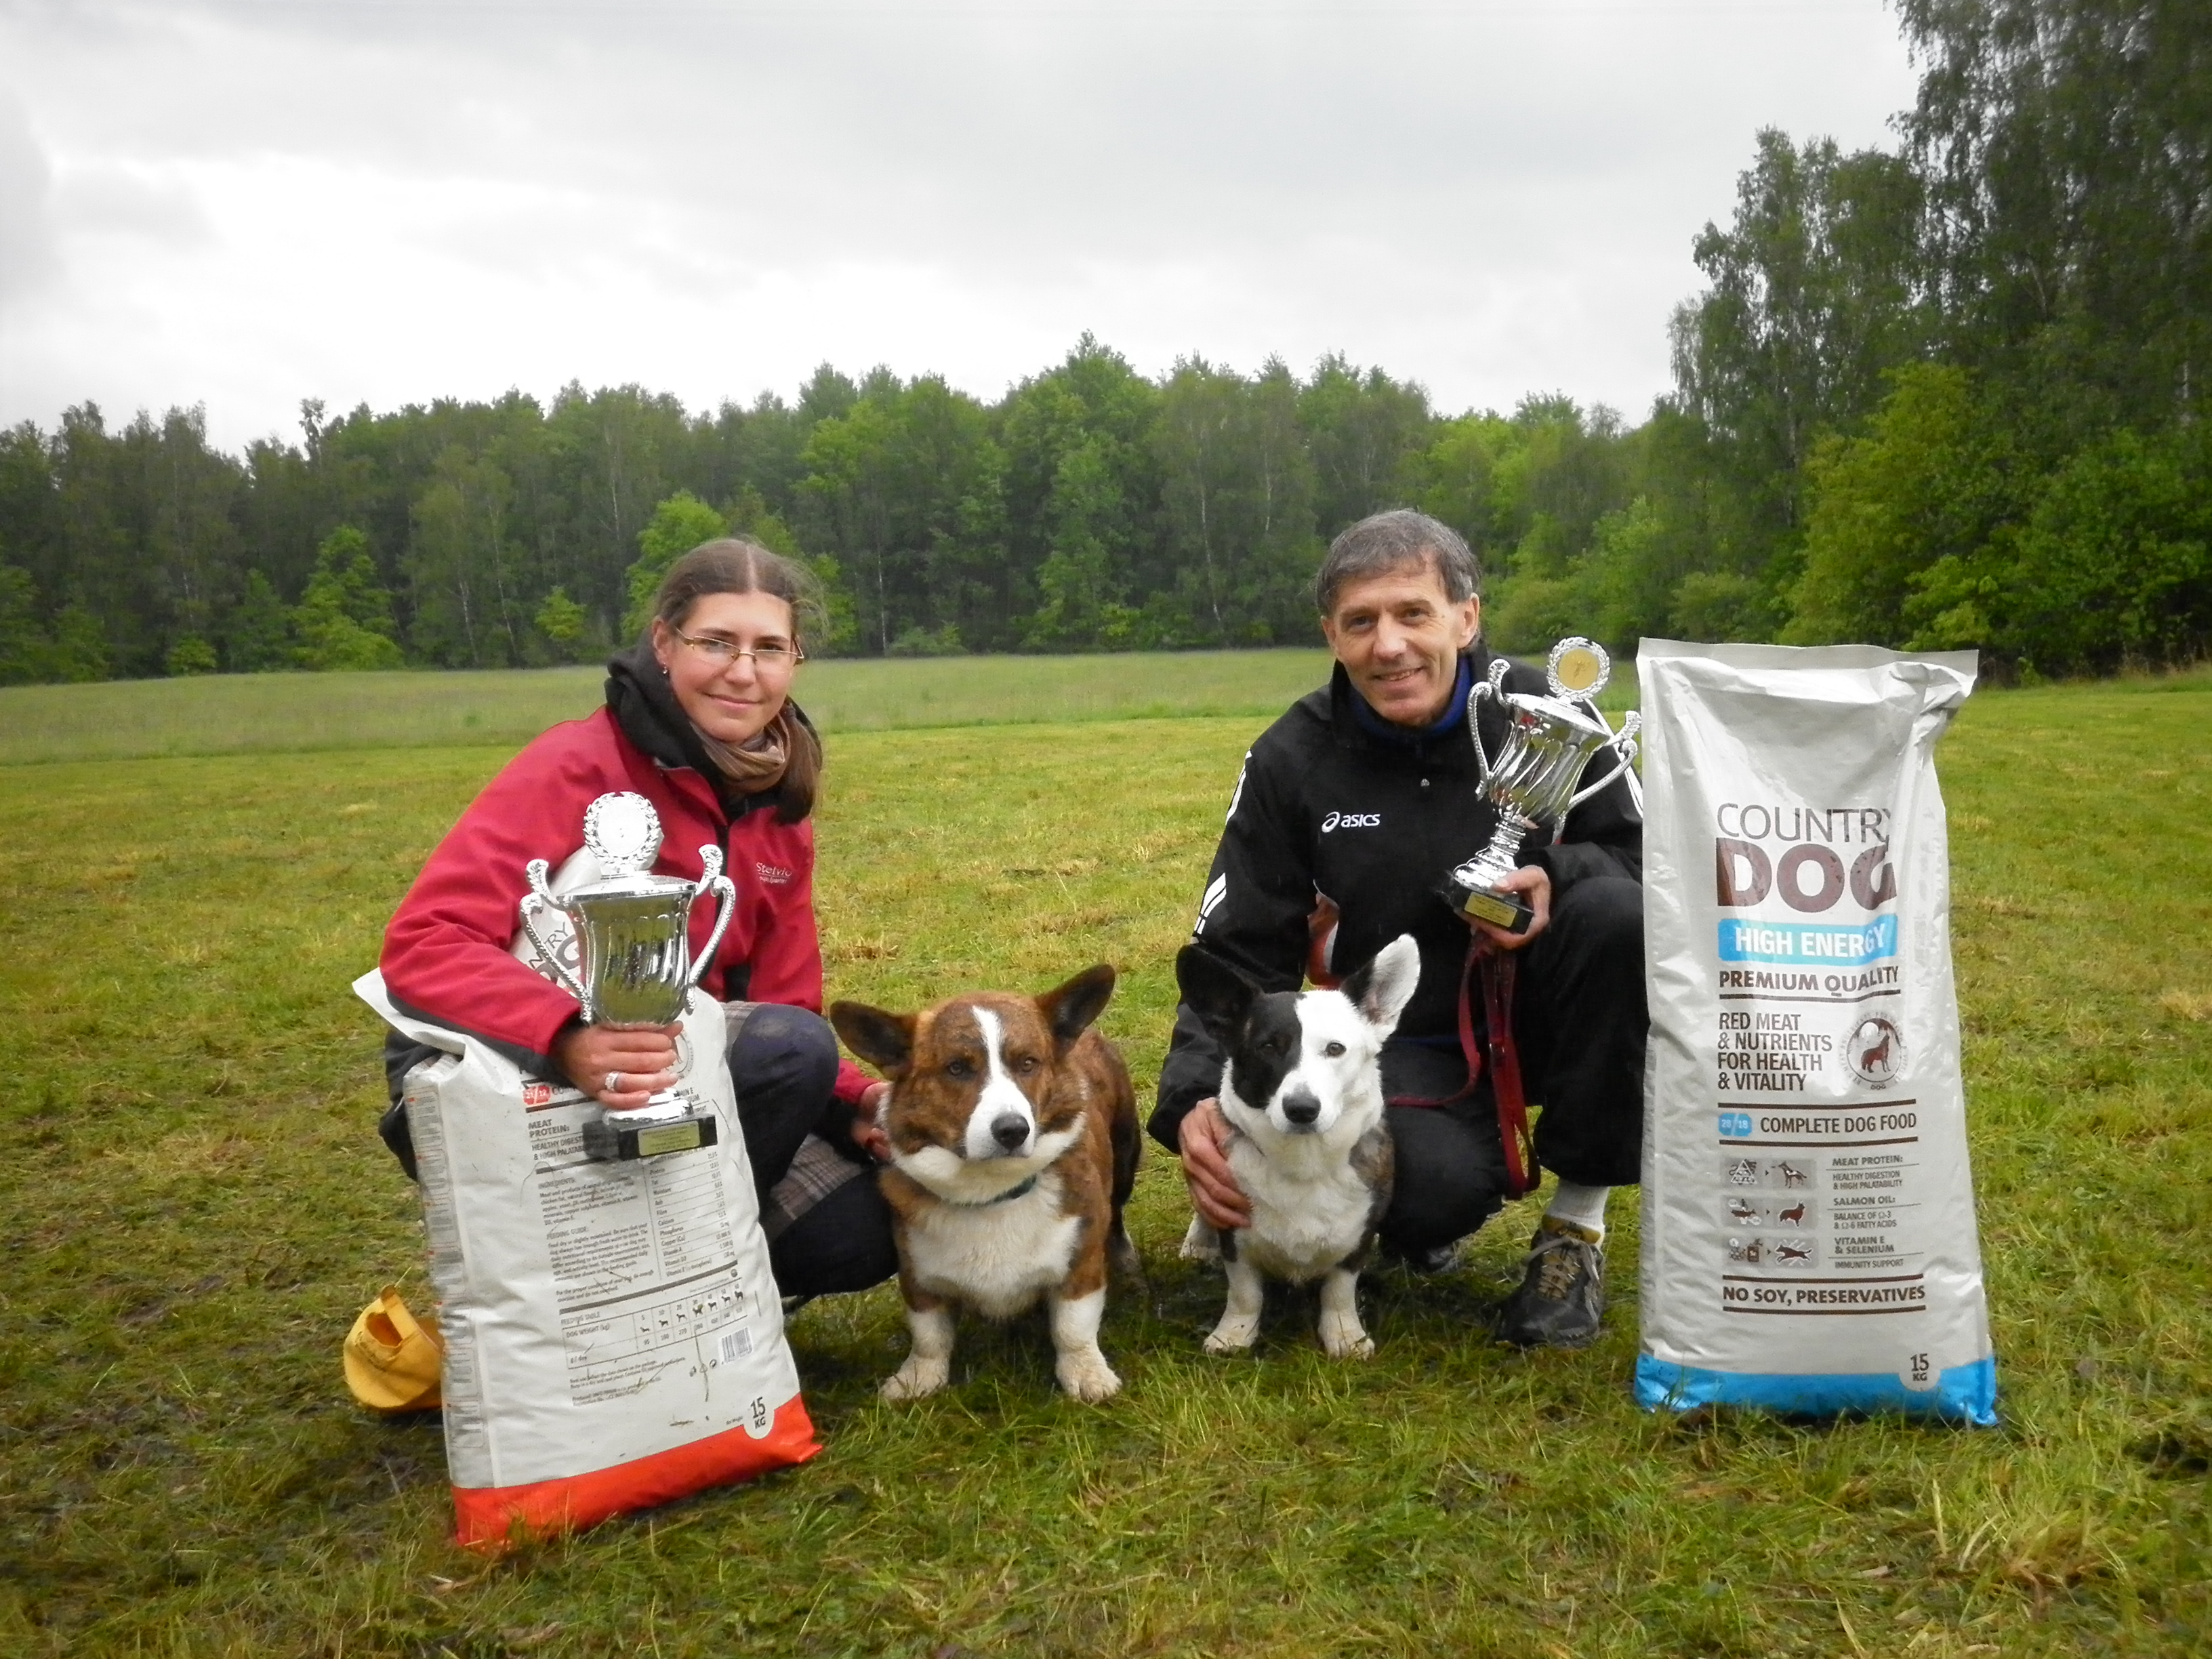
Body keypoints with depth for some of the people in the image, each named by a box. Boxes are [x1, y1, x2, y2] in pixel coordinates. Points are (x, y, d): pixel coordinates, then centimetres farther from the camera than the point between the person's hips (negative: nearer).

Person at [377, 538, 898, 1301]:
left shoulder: (778, 810, 4)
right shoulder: (581, 764, -17)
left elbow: (783, 1003, 6)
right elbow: (425, 943, -28)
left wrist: (853, 1102, -14)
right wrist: (569, 1039, -45)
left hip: (683, 1080, 7)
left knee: (859, 1230, -9)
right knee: (790, 1049, -28)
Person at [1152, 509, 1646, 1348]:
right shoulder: (1291, 762, -7)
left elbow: (1648, 857, -3)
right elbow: (1237, 956, -6)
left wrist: (1558, 879, -26)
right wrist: (1195, 1101, -23)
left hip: (1539, 1011, 2)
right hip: (1407, 1043, -1)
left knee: (1616, 913, -30)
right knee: (1439, 1186, -34)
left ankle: (1577, 1225, -11)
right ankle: (1427, 1222, 10)